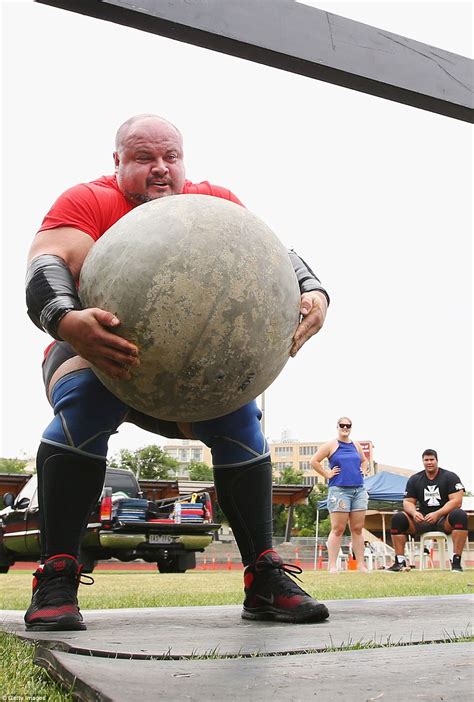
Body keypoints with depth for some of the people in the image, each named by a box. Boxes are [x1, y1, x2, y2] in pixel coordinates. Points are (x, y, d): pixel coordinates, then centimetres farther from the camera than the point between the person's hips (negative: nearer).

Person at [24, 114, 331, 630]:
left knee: (239, 417, -21)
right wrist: (66, 322, -52)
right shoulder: (88, 202, -13)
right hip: (97, 354, -2)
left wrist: (312, 291, -31)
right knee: (86, 403, -34)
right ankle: (55, 579, -28)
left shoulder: (216, 203, -3)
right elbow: (46, 266, -29)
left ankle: (265, 582, -12)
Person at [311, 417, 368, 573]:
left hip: (359, 490, 5)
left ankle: (361, 565, 9)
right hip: (339, 490, -5)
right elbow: (314, 461, -4)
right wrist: (327, 474, -6)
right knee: (338, 529, -7)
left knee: (358, 528, 6)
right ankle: (332, 566, -5)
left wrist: (362, 470, 14)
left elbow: (364, 461, 32)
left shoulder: (356, 445, 16)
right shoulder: (331, 445, 1)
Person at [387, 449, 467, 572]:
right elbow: (408, 502, 6)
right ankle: (400, 561, -22)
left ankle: (456, 561, -36)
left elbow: (457, 501, -13)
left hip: (444, 519, -3)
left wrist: (437, 514, -27)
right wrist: (414, 512, -20)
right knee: (398, 518, -20)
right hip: (422, 519, 3)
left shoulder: (450, 477, -2)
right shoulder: (414, 479, 9)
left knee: (460, 515, -36)